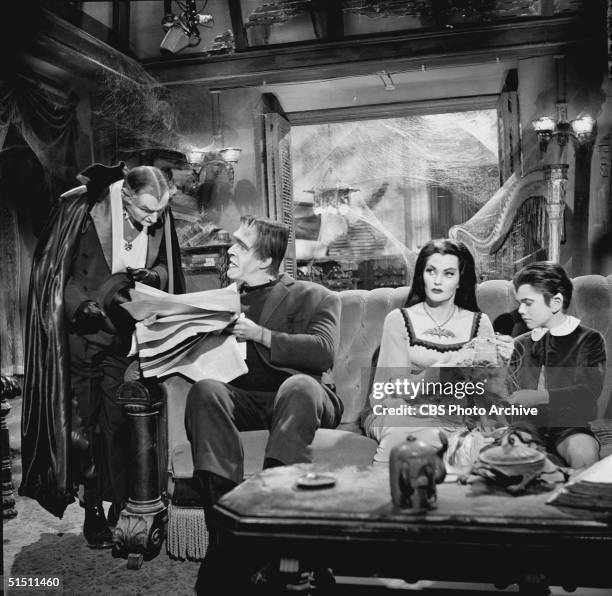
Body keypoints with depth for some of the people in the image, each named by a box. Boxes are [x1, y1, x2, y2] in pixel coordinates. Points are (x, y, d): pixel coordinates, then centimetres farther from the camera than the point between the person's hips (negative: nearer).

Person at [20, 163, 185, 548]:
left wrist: (151, 277, -13)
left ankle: (123, 507, 14)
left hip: (126, 334, 2)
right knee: (82, 425, 4)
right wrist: (83, 307, -20)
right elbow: (51, 270, -9)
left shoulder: (159, 219, -4)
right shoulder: (80, 208, -14)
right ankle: (93, 509, 19)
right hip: (80, 333, -2)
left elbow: (165, 268, 10)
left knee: (122, 423, 1)